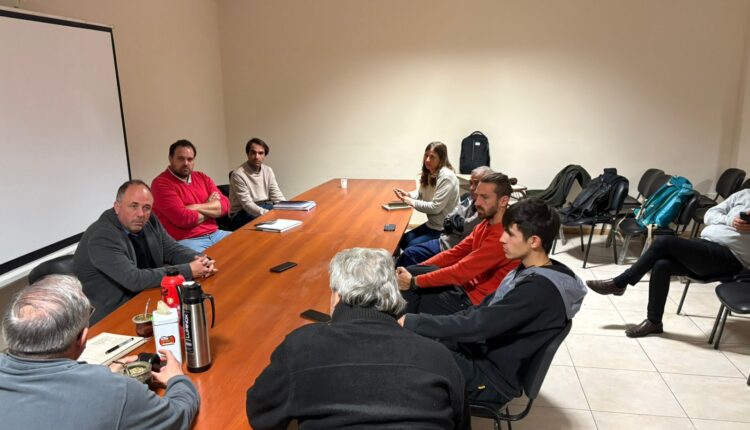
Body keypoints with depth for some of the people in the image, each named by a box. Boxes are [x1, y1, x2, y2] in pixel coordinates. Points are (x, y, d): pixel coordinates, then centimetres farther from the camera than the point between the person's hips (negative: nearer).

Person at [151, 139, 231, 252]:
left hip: (214, 234, 7)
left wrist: (195, 207, -11)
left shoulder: (202, 178, 13)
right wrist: (211, 210, -1)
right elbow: (183, 219, -17)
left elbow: (224, 205, 2)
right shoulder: (161, 183, -7)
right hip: (185, 241, -7)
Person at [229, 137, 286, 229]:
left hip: (266, 207, 6)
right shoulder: (238, 174, -14)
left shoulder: (268, 171, 6)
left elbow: (277, 196, 3)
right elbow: (247, 204, -20)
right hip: (243, 213, -6)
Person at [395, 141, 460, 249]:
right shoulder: (430, 173, 6)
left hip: (444, 229, -9)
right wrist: (408, 195, -5)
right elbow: (421, 193, 17)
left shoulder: (446, 176, -23)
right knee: (403, 240, 8)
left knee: (412, 246, -13)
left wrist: (412, 202, -16)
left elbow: (435, 207, -25)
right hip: (431, 224, 9)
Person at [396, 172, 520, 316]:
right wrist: (415, 270, -3)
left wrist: (414, 281, -20)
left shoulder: (503, 235, -26)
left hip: (476, 299, -9)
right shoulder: (486, 224, 6)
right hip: (468, 281, 9)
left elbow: (462, 270, -27)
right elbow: (455, 253, 7)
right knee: (408, 272, -1)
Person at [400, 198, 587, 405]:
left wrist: (413, 322, -24)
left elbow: (478, 324, -30)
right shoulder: (532, 272, 3)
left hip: (492, 377, -8)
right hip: (483, 350, 9)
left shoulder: (540, 289, -26)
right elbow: (484, 310, 8)